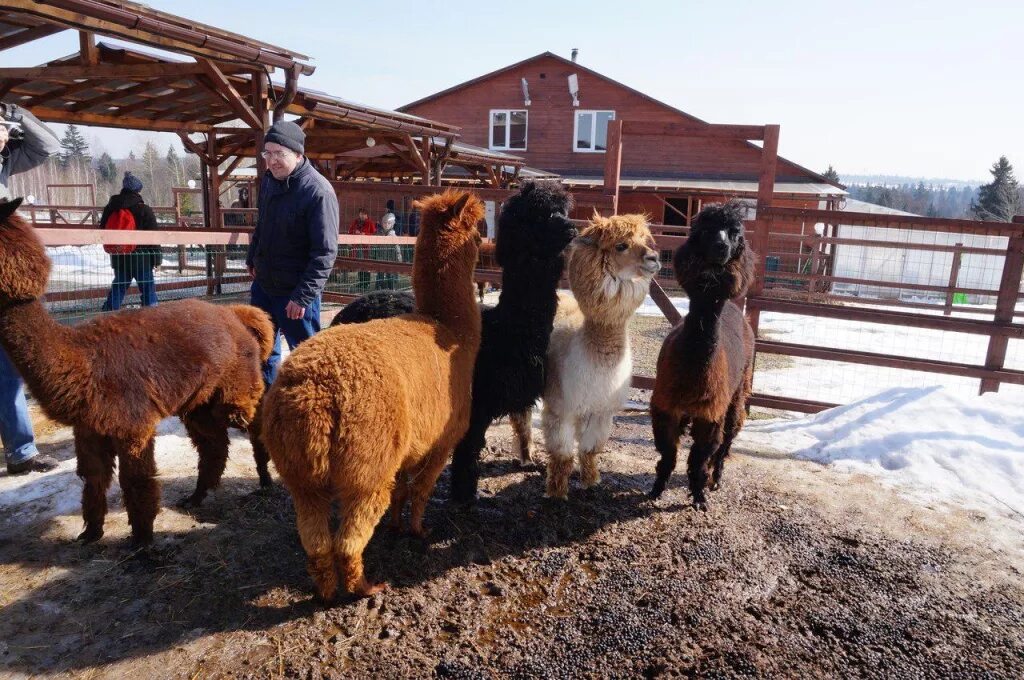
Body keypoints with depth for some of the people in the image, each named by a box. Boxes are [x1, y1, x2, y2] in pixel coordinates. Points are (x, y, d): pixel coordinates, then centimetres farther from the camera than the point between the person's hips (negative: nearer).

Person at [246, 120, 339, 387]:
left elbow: (324, 253, -24)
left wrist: (303, 296, -25)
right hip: (263, 283, 8)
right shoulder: (268, 179, 2)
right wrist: (252, 259, 22)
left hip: (295, 291, -8)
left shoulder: (318, 192, -22)